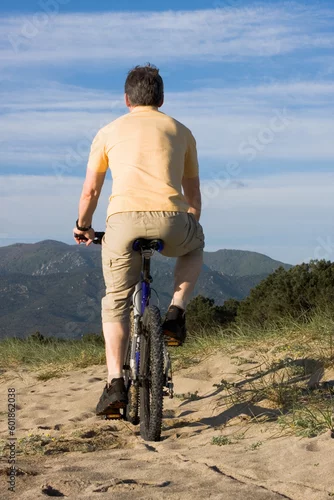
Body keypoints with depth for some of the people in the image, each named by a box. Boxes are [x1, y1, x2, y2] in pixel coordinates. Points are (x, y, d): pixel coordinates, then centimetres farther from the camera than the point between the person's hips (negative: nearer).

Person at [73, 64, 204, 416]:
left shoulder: (109, 132, 20)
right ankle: (176, 314, 17)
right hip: (171, 221, 0)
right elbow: (193, 192, 29)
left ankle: (115, 383, 4)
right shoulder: (180, 132, 22)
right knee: (195, 246, 35)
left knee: (116, 302, 16)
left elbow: (90, 191, 21)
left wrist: (83, 226, 39)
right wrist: (191, 227, 46)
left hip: (124, 219, 0)